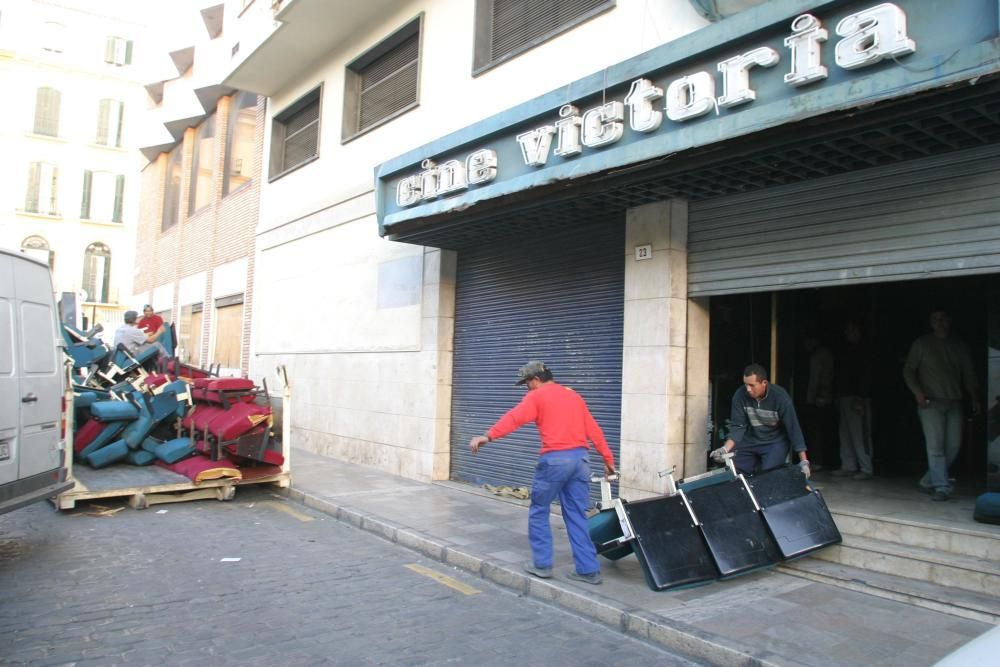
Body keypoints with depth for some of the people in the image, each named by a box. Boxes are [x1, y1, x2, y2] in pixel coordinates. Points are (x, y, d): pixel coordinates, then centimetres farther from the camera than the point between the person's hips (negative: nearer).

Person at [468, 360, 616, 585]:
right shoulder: (574, 396, 20)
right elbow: (594, 430, 18)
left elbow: (514, 417, -15)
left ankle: (542, 564, 14)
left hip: (555, 459, -6)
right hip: (580, 458, 6)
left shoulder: (537, 396, 2)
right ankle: (588, 569, 12)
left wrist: (488, 436, -25)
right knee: (577, 516, 12)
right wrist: (608, 460, 22)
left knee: (539, 511, 11)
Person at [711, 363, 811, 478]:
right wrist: (725, 449, -29)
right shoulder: (740, 395, -19)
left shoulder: (780, 397, -25)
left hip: (776, 442, -3)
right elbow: (738, 426, -15)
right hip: (750, 440, 3)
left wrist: (803, 461, -22)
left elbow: (793, 428, -21)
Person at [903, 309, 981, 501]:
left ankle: (928, 481, 15)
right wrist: (917, 391, -11)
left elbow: (968, 375, 17)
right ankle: (941, 487, -7)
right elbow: (908, 370, 3)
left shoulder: (960, 346, 15)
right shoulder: (922, 344, 4)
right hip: (930, 402, -4)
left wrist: (974, 398, 6)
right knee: (935, 445, -11)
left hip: (954, 403, 4)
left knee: (953, 446, 1)